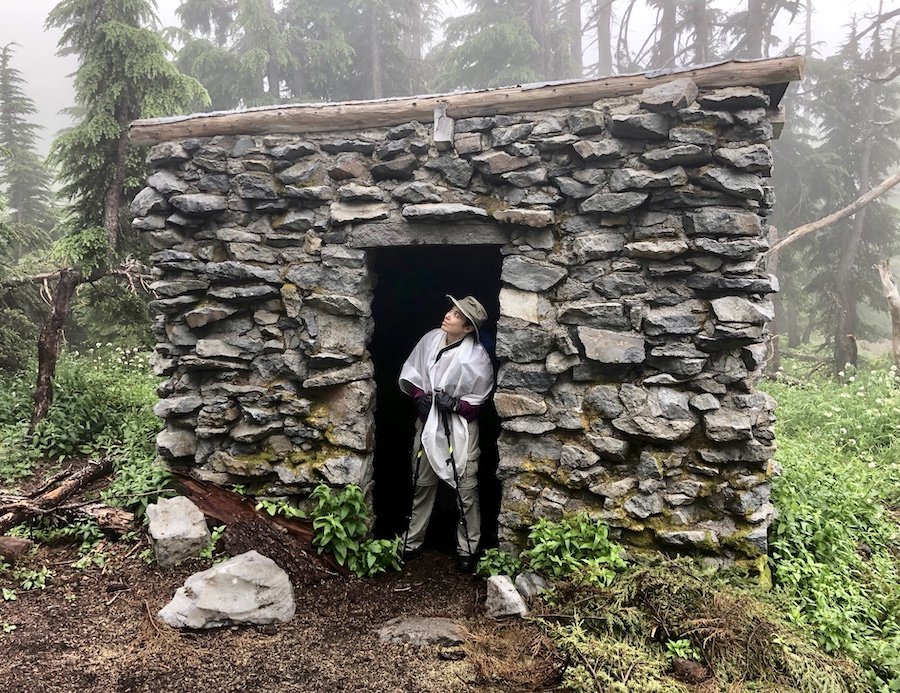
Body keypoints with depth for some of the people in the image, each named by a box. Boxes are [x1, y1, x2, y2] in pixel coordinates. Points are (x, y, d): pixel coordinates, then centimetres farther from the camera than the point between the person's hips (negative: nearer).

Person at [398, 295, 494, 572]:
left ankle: (467, 549, 22)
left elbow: (478, 402, -7)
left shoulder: (477, 359, -18)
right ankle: (412, 542, 32)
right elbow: (410, 373, 6)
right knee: (422, 484, 16)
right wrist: (419, 396, -9)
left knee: (466, 490, 4)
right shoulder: (431, 339, -6)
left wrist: (456, 405, -23)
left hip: (460, 428, -4)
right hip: (427, 423, 4)